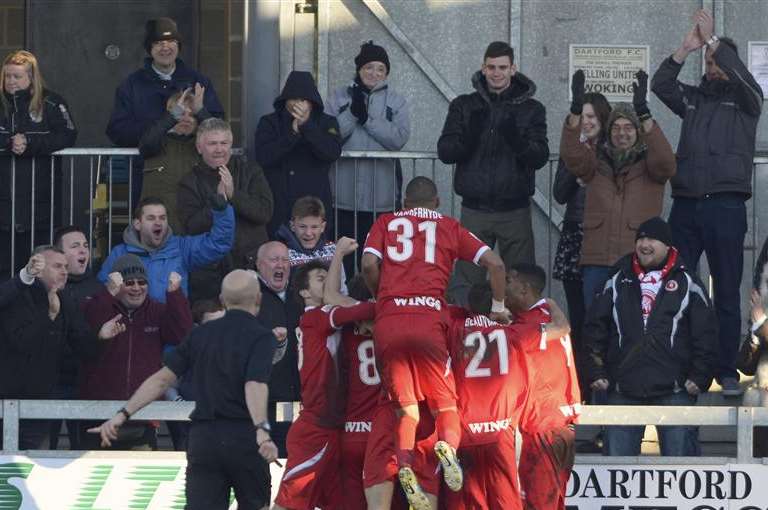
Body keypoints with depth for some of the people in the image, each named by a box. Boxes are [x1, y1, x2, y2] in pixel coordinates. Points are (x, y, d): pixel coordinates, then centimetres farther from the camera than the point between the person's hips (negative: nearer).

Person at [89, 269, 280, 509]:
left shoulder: (201, 334, 11)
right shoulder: (261, 336, -4)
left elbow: (163, 378, 6)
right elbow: (255, 384, -21)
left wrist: (123, 415, 7)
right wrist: (261, 430, -34)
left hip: (202, 438, 3)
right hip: (244, 436, -3)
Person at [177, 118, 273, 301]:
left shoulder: (251, 173, 9)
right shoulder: (190, 183, 5)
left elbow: (265, 212, -4)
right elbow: (191, 227, -7)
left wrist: (234, 195, -14)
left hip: (251, 263, 1)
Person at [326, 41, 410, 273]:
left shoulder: (396, 101, 8)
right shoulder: (339, 97, 8)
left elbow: (399, 138, -7)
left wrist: (367, 117, -12)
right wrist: (353, 112, -14)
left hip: (382, 197, 0)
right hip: (345, 197, 0)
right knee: (344, 255, 2)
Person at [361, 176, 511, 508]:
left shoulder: (386, 223, 20)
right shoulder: (449, 227, 20)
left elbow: (369, 265, 3)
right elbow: (495, 263, 12)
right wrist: (499, 308, 23)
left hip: (388, 321, 1)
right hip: (428, 319, -1)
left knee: (406, 406, 9)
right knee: (445, 402, 7)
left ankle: (405, 468, -15)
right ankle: (448, 445, -25)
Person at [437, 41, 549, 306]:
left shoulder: (531, 109, 5)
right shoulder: (464, 106, 8)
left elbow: (540, 157, -4)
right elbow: (445, 152, -1)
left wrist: (516, 140, -24)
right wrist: (469, 135, -21)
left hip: (515, 212, 0)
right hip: (475, 210, 0)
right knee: (465, 283, -4)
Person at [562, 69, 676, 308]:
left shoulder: (649, 164, 9)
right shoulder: (597, 162, 15)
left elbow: (664, 160, -14)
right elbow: (571, 154, -3)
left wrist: (643, 112, -26)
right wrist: (576, 109, -20)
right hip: (597, 261, 2)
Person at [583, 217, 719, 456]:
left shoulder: (686, 283, 5)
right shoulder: (618, 283, 11)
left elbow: (706, 335, 4)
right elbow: (595, 329, 11)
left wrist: (700, 376, -3)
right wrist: (596, 372, 3)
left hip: (674, 391, -2)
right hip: (623, 390, 2)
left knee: (680, 453, -2)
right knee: (616, 455, 2)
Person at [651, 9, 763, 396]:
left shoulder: (744, 100, 8)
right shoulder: (693, 98, 17)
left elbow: (744, 78, -12)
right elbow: (660, 85, 2)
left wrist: (712, 39, -13)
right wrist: (687, 47, -8)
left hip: (726, 207, -3)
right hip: (686, 204, 3)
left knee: (727, 293, -1)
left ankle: (727, 371, 1)